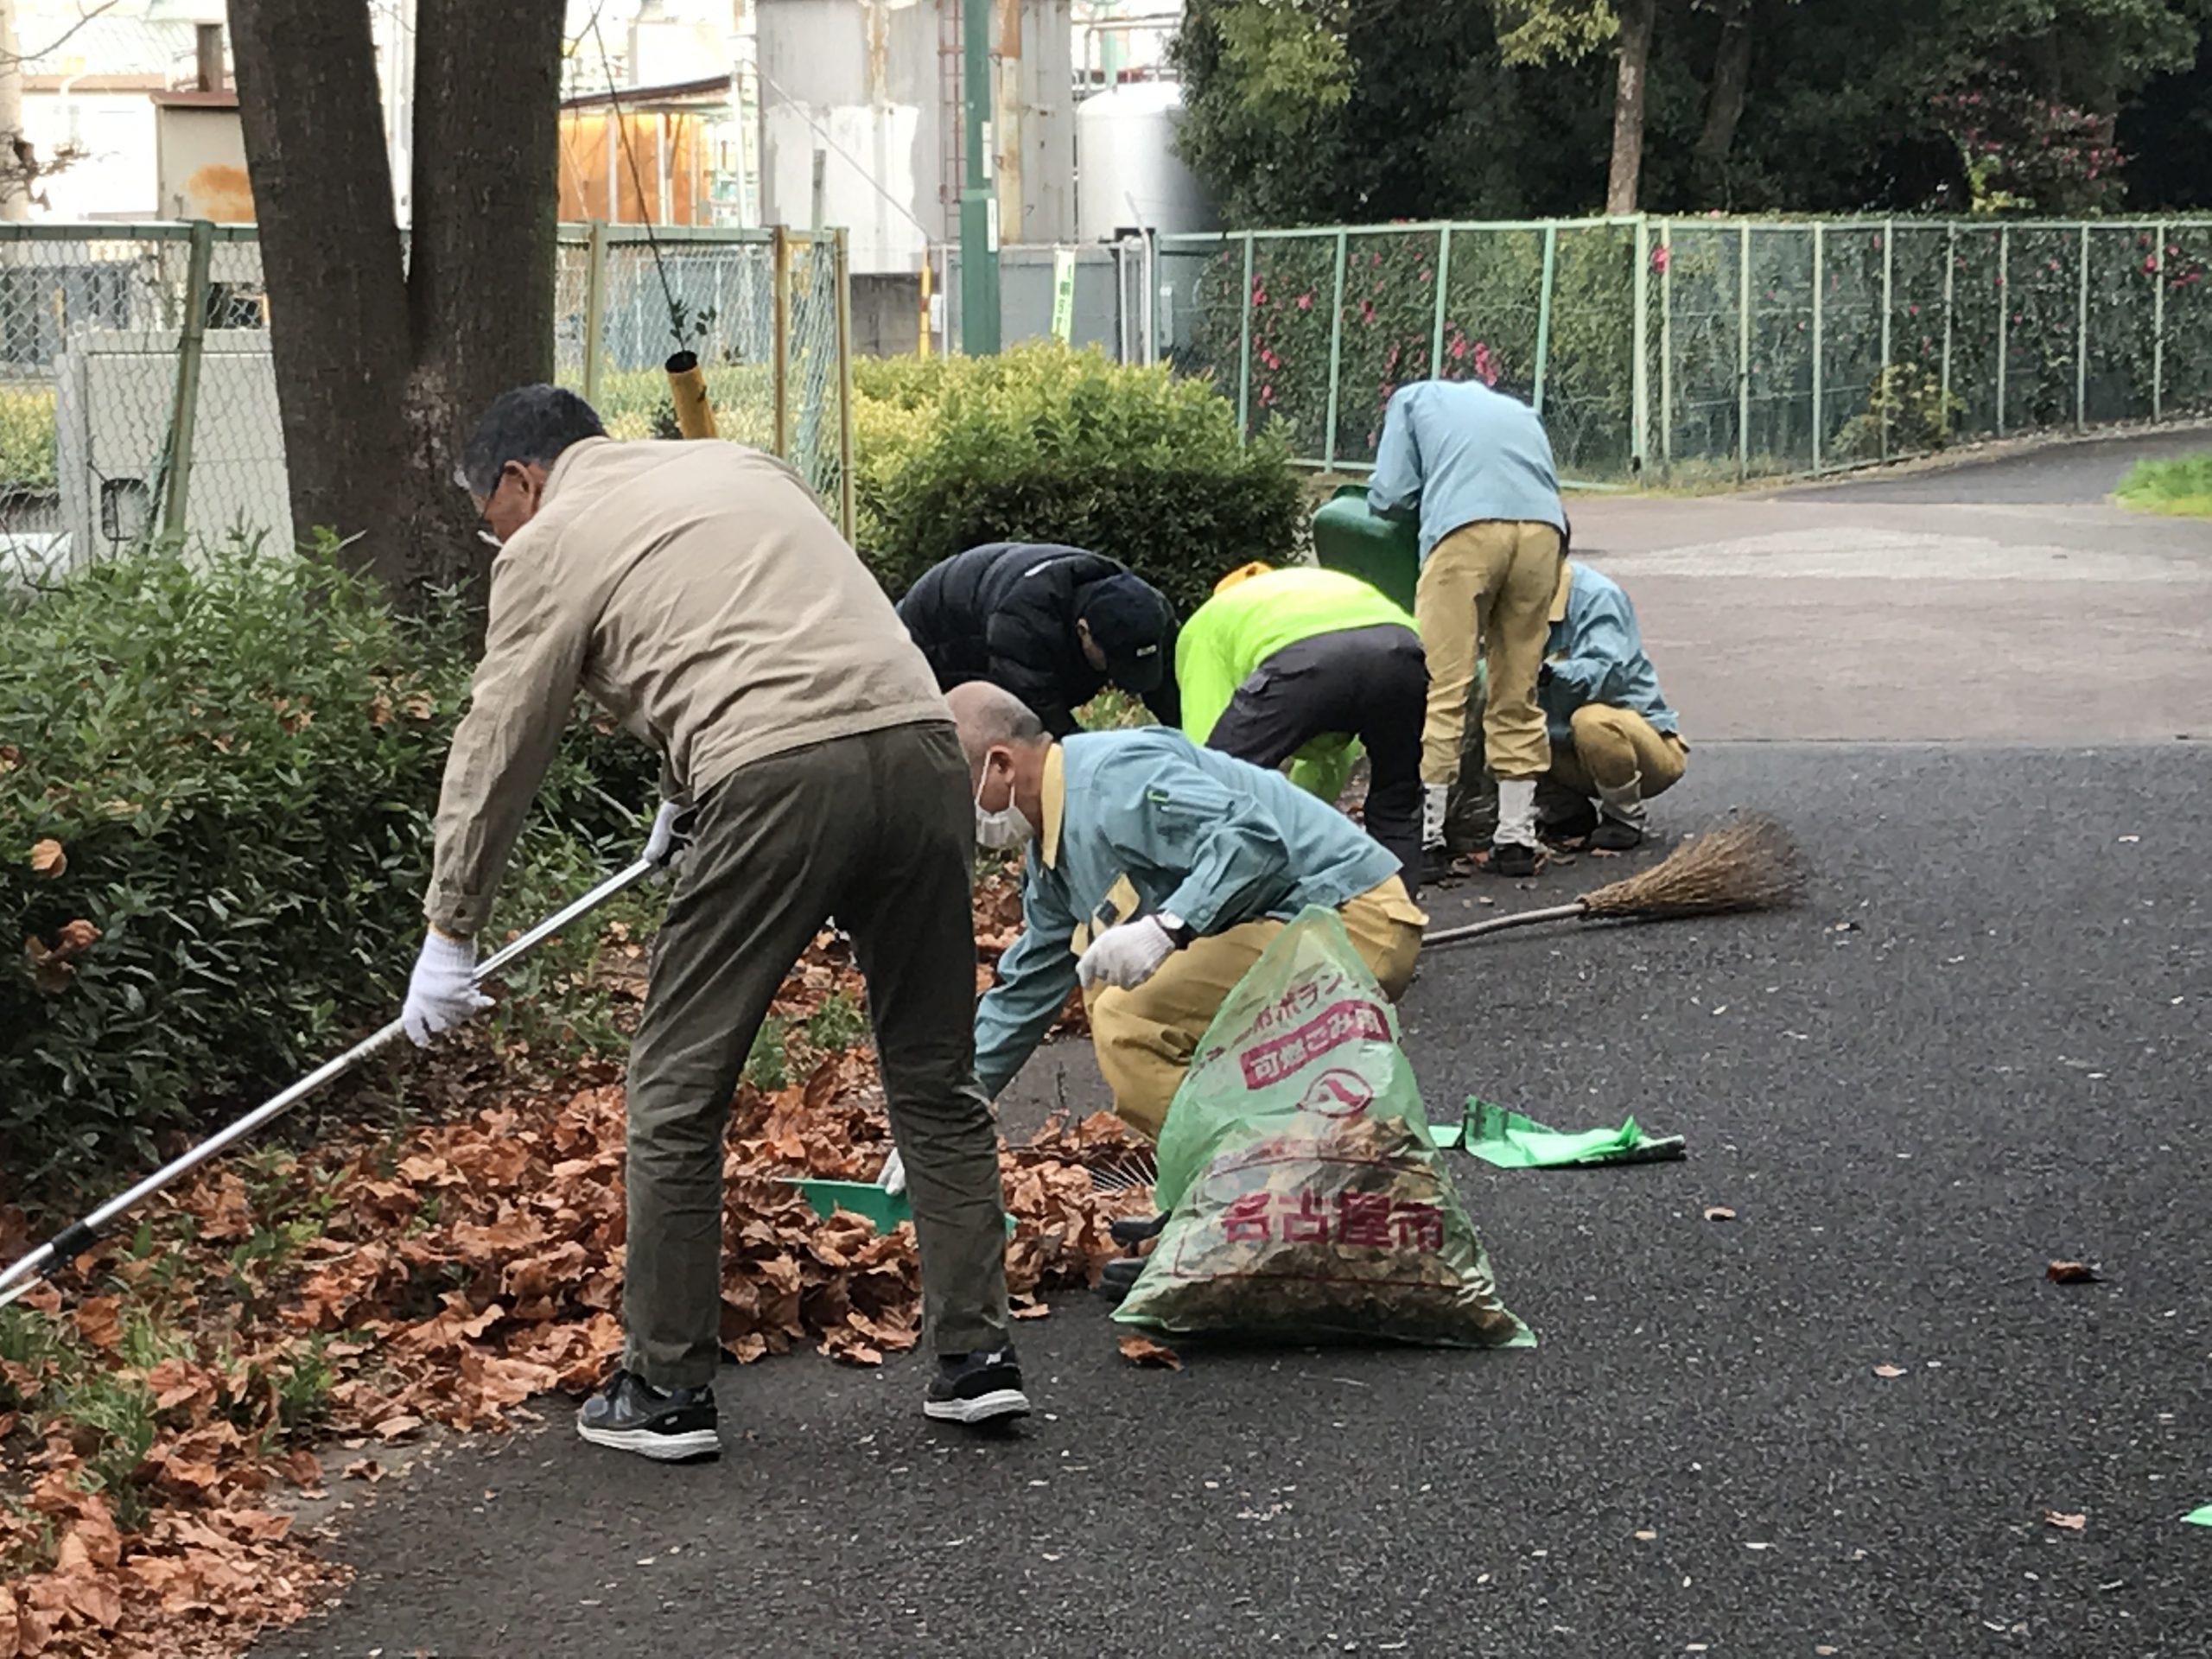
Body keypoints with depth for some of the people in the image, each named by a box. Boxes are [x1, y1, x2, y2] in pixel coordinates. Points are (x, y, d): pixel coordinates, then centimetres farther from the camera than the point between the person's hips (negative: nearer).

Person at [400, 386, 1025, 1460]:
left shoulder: (550, 544, 10)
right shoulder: (741, 464, 29)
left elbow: (496, 751, 11)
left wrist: (450, 935, 20)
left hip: (779, 778, -6)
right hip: (922, 743, 7)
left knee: (677, 1093, 6)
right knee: (936, 1077, 16)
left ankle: (666, 1390, 11)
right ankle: (977, 1358, 17)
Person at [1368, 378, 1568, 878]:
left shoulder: (1413, 398, 27)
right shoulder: (1520, 411, 38)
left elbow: (1389, 498, 17)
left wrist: (1428, 497, 38)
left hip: (1466, 525, -4)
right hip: (1544, 529, 4)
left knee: (1441, 687, -4)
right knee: (1518, 694, 11)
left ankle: (1425, 837, -6)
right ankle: (1516, 837, 13)